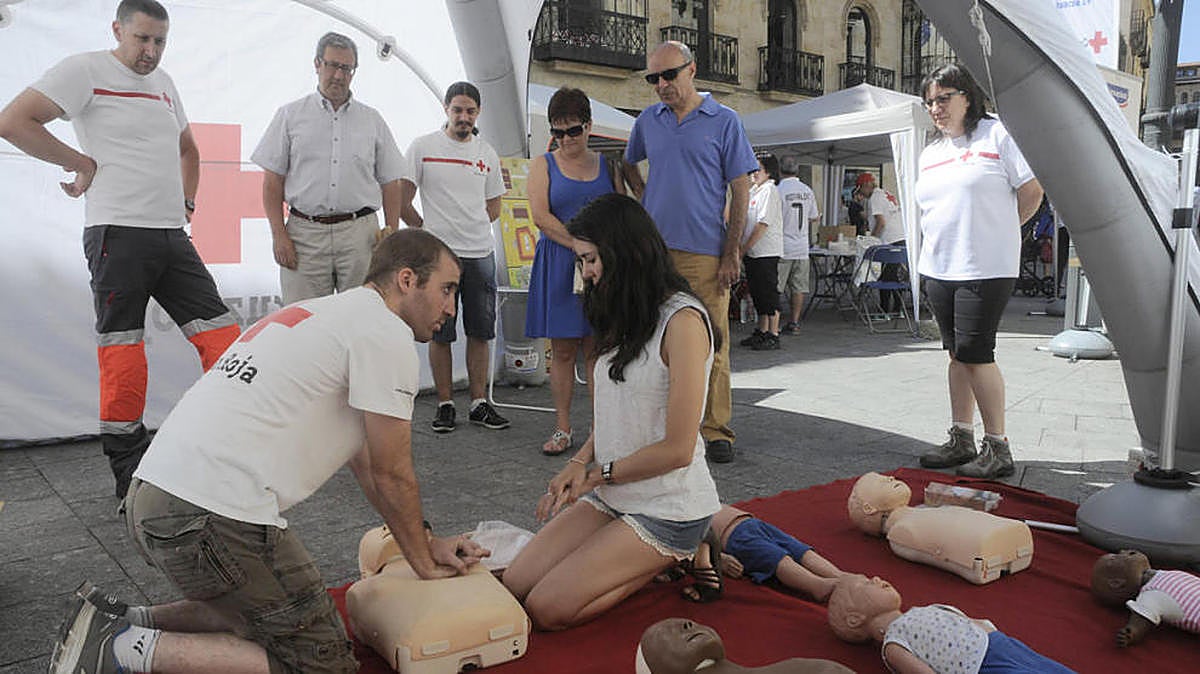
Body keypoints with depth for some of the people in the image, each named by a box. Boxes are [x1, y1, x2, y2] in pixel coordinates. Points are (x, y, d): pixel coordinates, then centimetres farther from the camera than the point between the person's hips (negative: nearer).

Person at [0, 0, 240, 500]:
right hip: (118, 233, -7)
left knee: (223, 338, 0)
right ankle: (130, 474, 8)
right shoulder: (86, 70, -1)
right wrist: (82, 162, -6)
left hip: (173, 235, 7)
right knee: (122, 353, -3)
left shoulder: (164, 83, 20)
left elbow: (187, 147, 35)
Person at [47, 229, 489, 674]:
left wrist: (428, 545, 27)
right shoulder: (386, 332, -7)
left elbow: (365, 464, 25)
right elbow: (391, 476, -2)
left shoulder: (329, 313, 23)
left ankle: (118, 624, 17)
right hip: (214, 516, -10)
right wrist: (424, 563, 14)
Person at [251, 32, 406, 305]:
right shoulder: (290, 115, 11)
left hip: (360, 233, 1)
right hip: (304, 233, -1)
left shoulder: (372, 119, 14)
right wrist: (279, 234, -3)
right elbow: (273, 181, 7)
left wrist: (391, 236, 4)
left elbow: (390, 183, 13)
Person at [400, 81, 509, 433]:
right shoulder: (423, 147, 1)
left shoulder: (487, 154, 12)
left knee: (480, 332, 6)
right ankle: (445, 404, 12)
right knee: (440, 333, 2)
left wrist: (469, 229, 10)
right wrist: (429, 231, 4)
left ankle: (479, 403, 15)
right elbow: (402, 202, 1)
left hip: (481, 255, 3)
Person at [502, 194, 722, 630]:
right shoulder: (626, 318, 11)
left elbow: (677, 449, -19)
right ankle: (649, 556, 11)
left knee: (547, 609, -14)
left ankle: (673, 560, 3)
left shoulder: (683, 321, -18)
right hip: (611, 496, 8)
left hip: (669, 508, -8)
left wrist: (595, 474, -8)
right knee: (513, 587, -2)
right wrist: (580, 463, -3)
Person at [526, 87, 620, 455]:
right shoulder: (543, 164, 8)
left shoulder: (606, 165, 12)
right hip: (559, 265, -1)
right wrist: (579, 245, -15)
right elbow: (540, 216, -5)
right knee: (563, 349, 1)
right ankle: (563, 429, 9)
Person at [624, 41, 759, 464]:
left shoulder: (724, 121, 3)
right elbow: (627, 168, 29)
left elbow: (740, 192, 1)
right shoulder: (647, 121, 13)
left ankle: (716, 431, 9)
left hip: (704, 253, -3)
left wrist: (731, 254, -6)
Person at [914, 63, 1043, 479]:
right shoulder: (930, 154, 16)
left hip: (985, 269, -7)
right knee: (958, 354, 10)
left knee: (974, 353, -8)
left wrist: (998, 230, 5)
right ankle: (961, 441, 18)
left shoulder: (997, 135, -3)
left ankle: (998, 448, 2)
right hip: (938, 268, 7)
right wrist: (943, 242, 10)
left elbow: (1032, 192, -4)